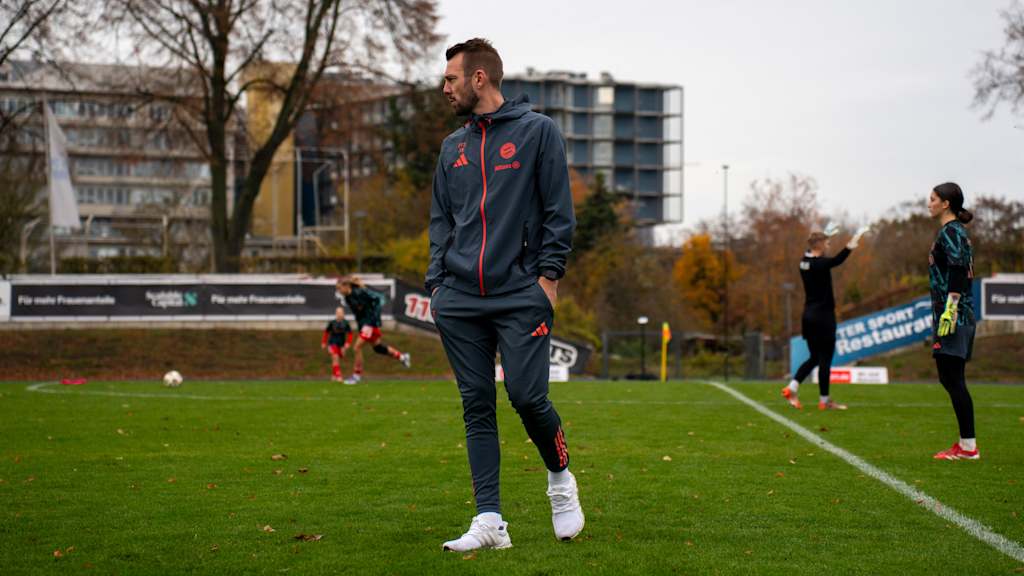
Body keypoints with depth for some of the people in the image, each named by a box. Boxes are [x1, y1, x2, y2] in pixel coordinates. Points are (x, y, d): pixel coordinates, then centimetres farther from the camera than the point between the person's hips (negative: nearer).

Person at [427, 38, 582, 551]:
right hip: (460, 301, 5)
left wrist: (549, 274, -9)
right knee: (477, 407, 2)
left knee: (527, 396, -12)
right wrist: (437, 283, 8)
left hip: (521, 297, -5)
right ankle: (489, 521, 3)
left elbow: (559, 211, -1)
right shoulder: (453, 147, 17)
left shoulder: (537, 131, 2)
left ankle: (560, 479, 17)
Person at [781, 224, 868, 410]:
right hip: (823, 316, -8)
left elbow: (814, 249, 28)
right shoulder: (820, 264, -17)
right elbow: (838, 259, -34)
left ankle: (792, 388, 2)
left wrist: (827, 234, 42)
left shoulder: (805, 262, 6)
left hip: (808, 316, 8)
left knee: (815, 358, 16)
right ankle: (824, 400, 5)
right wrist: (855, 239, -30)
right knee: (825, 359, 0)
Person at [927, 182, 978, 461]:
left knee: (952, 379, -9)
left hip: (954, 315, -10)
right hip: (962, 315, 10)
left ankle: (968, 446, -9)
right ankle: (966, 444, 13)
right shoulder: (957, 232, 19)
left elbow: (958, 274, -19)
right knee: (951, 379, 11)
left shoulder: (950, 232, -11)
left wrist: (949, 311, -24)